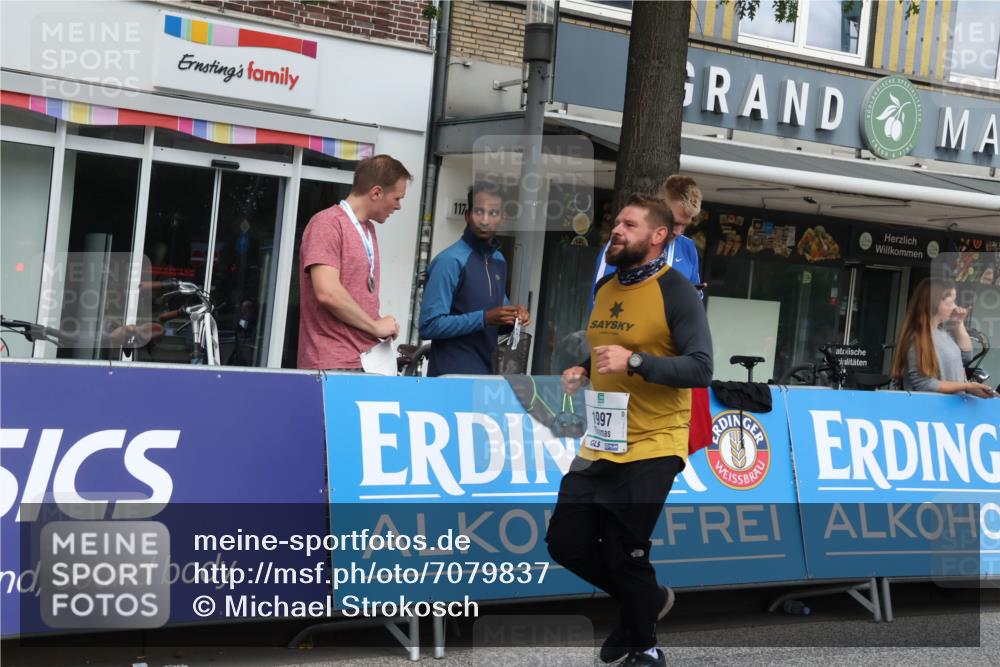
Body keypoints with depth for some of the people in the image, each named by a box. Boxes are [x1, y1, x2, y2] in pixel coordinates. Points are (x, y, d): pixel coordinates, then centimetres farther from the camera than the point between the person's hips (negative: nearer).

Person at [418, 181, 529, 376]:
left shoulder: (499, 261, 9)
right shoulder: (449, 261, -15)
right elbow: (429, 325, -19)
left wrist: (512, 314, 0)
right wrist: (484, 319, -24)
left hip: (485, 371, 7)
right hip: (451, 374, -7)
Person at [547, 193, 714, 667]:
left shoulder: (676, 292, -12)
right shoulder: (605, 288, 11)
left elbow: (700, 369, -20)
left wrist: (635, 362, -29)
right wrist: (583, 371, 7)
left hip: (651, 447, -7)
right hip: (601, 443, 8)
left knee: (624, 556, -2)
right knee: (565, 542, 7)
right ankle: (648, 600, 31)